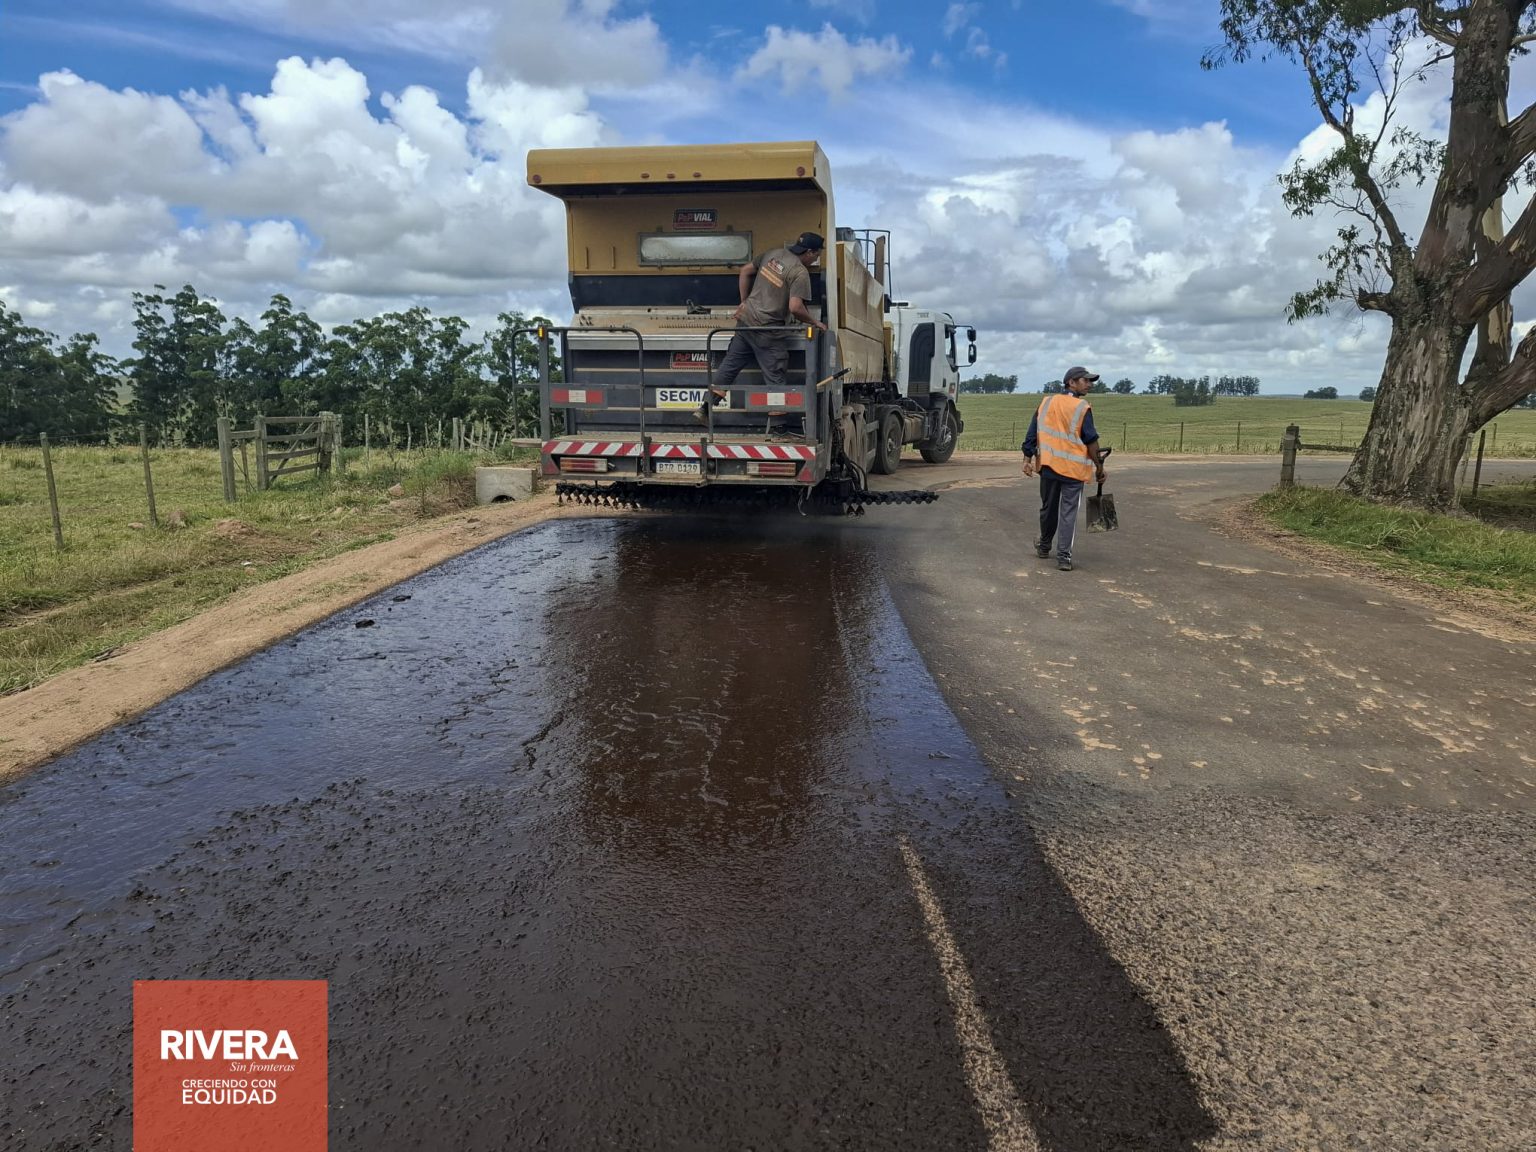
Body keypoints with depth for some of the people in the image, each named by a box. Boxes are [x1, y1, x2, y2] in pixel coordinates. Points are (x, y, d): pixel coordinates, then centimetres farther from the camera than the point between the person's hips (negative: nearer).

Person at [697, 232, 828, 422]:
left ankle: (706, 408, 16)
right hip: (767, 329, -7)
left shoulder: (774, 254, 9)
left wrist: (745, 302, 21)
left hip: (746, 320, 7)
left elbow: (745, 271, 16)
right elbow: (795, 308, -23)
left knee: (729, 365, 14)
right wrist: (815, 323, -7)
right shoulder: (800, 273, -14)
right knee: (774, 378, 2)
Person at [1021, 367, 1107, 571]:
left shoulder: (1046, 403, 7)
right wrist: (1099, 466, 0)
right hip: (1073, 469, -4)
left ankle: (1044, 547, 35)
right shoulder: (1082, 408, -8)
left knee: (1048, 508, 19)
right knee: (1068, 513, -1)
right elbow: (1091, 441, -9)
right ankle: (1063, 556, -4)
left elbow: (1031, 434, 6)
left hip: (1048, 466, 4)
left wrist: (1028, 459, 9)